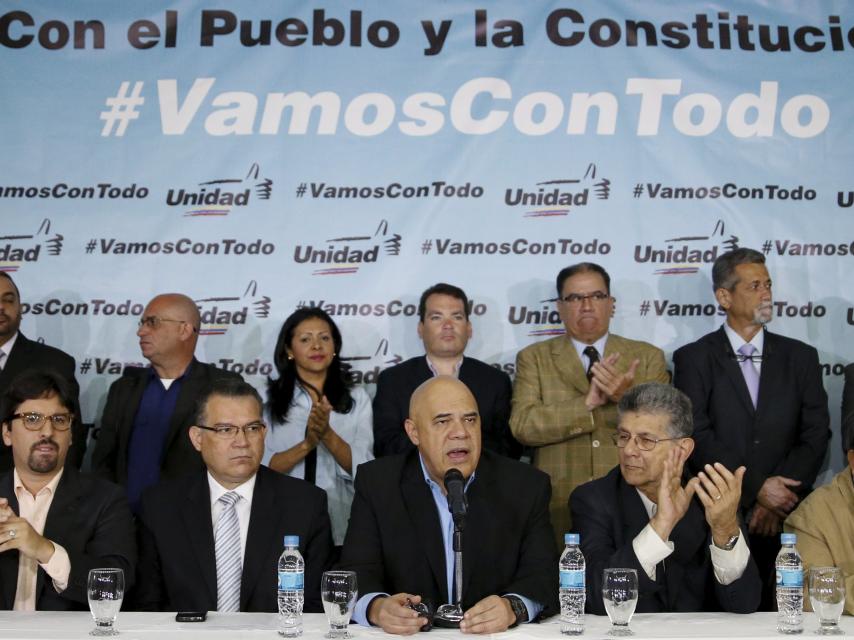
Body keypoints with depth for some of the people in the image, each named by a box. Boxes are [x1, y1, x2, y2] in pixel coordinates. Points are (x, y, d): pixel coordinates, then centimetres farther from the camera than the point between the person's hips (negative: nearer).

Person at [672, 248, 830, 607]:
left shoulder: (800, 357, 11)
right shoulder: (693, 359, 2)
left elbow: (816, 435, 3)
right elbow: (698, 436, -7)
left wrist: (780, 497, -10)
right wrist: (757, 487, -14)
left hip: (784, 520, 2)